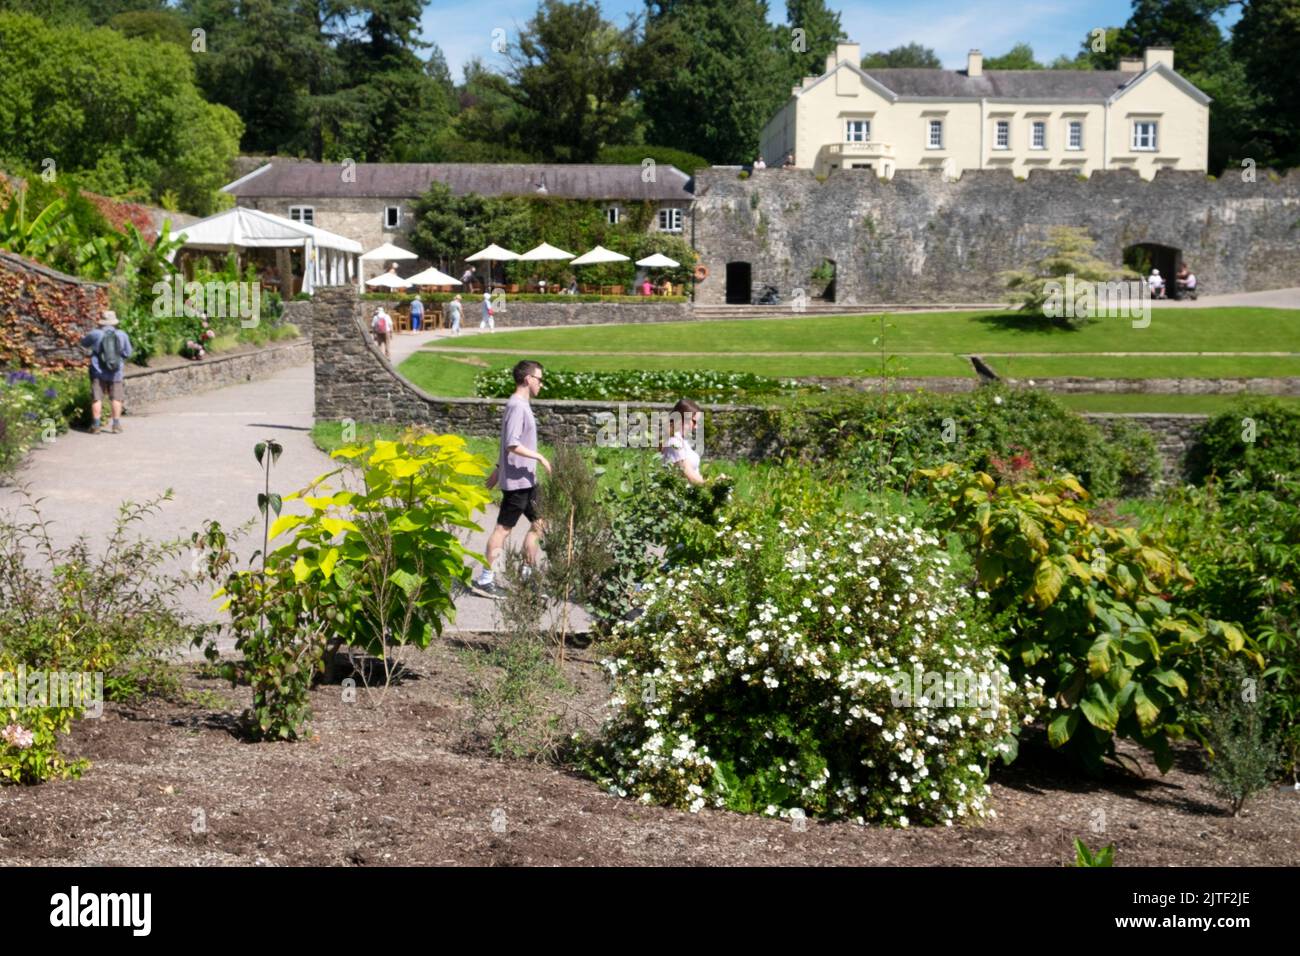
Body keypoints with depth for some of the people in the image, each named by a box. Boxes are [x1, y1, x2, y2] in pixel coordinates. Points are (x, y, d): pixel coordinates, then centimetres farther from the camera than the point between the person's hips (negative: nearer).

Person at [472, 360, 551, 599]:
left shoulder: (521, 405, 14)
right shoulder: (517, 407, -17)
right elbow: (512, 445, -25)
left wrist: (498, 469, 25)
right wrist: (540, 457, -19)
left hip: (527, 479, 10)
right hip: (517, 480, -10)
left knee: (538, 523, 13)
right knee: (503, 529, -5)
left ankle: (530, 572, 20)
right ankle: (484, 580, -1)